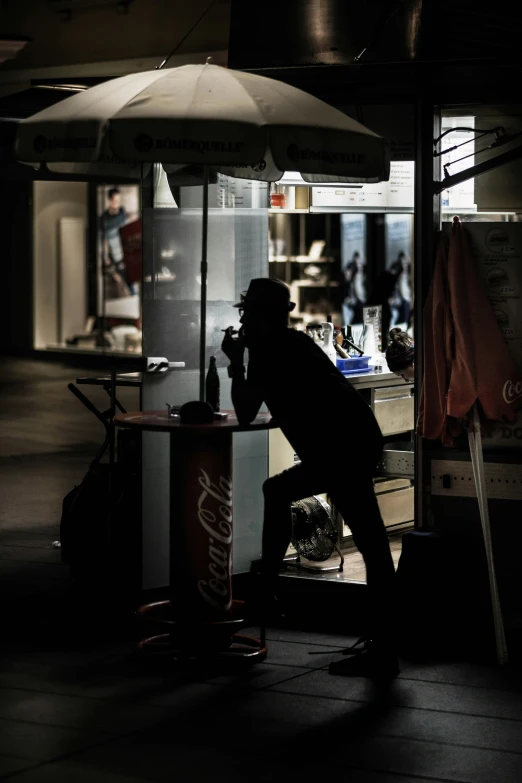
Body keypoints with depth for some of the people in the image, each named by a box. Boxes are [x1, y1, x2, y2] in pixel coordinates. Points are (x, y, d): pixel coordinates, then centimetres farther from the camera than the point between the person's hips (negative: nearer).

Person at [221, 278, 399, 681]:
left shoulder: (268, 349, -1)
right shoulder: (291, 343, 25)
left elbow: (246, 413, 2)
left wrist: (235, 361, 12)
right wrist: (242, 360, 33)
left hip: (344, 447, -10)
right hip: (356, 441, 10)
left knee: (371, 544, -11)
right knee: (277, 492, 25)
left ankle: (383, 653, -11)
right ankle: (267, 590, 30)